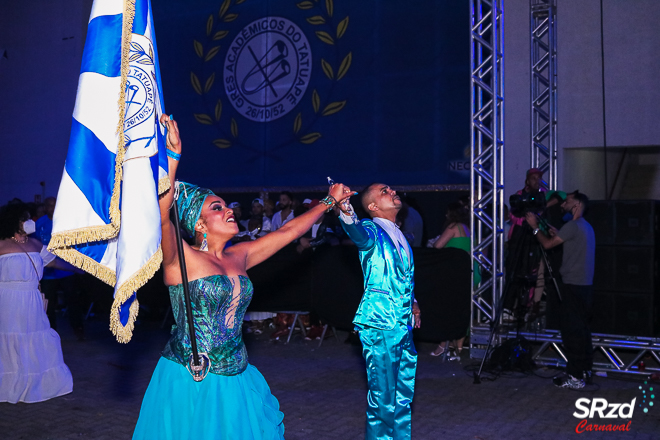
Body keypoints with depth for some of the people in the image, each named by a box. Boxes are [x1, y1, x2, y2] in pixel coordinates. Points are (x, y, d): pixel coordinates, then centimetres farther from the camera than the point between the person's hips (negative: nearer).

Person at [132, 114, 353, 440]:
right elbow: (161, 213, -27)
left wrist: (329, 201, 22)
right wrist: (172, 155, -36)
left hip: (235, 378, 6)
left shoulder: (239, 256, 8)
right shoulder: (181, 259, -10)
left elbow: (288, 232, 17)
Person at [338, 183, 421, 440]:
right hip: (380, 324, -8)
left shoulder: (399, 235, 16)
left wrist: (412, 302, 20)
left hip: (404, 323, 8)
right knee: (383, 395, -3)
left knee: (405, 392, 18)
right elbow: (360, 234, -34)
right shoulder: (371, 230, -8)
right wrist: (346, 211, -53)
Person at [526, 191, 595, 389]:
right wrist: (557, 235, 21)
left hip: (573, 287, -9)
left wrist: (535, 226, 1)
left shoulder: (573, 226, -13)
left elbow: (547, 244, -10)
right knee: (581, 330, 14)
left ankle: (575, 377, -5)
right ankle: (585, 371, 19)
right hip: (585, 286, 9)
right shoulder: (587, 227, 17)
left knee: (571, 331, -7)